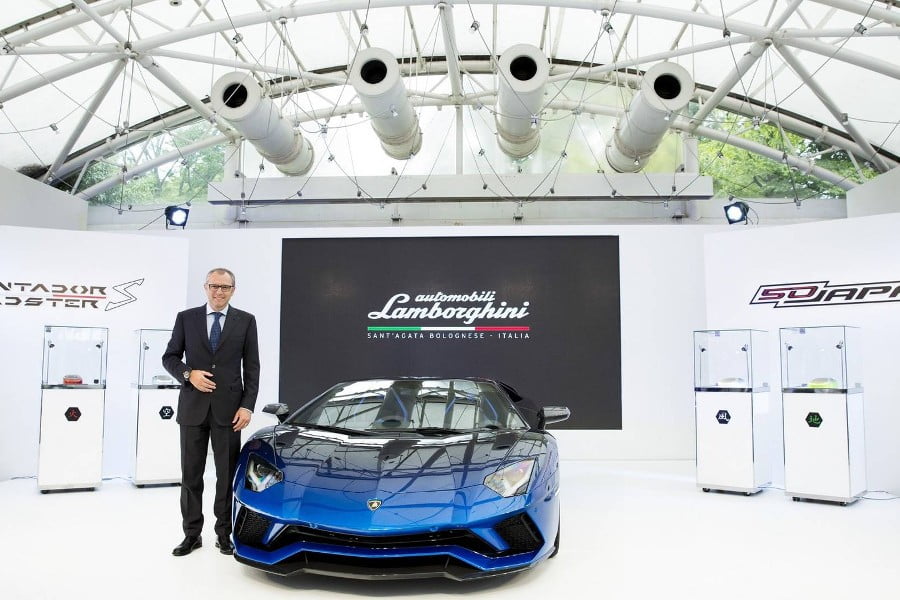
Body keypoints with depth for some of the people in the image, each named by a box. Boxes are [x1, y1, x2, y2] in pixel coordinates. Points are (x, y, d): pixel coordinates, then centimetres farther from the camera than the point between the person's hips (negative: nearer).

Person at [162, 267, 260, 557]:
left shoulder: (245, 321, 3)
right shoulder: (186, 318, 5)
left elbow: (252, 367, 1)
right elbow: (170, 357, 7)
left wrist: (247, 405, -7)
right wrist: (189, 374, -13)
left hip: (228, 408, -1)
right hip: (192, 407, 1)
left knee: (227, 474, 5)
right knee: (191, 474, 8)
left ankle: (224, 533, 18)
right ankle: (191, 534, 21)